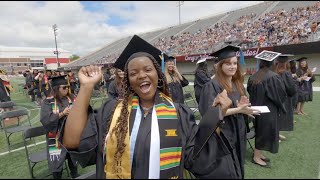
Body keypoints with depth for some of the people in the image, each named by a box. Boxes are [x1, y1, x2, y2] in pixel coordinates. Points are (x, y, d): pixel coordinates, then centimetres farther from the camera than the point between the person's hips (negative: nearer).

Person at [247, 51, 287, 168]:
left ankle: (258, 153, 28)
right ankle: (256, 157, 14)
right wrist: (278, 104, 9)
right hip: (269, 110, -6)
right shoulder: (274, 77, -17)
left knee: (260, 131, 18)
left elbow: (250, 92, 8)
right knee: (265, 132, 6)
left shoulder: (253, 77, -2)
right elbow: (282, 95, -10)